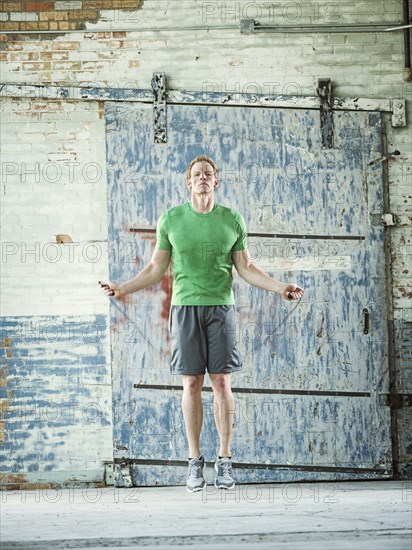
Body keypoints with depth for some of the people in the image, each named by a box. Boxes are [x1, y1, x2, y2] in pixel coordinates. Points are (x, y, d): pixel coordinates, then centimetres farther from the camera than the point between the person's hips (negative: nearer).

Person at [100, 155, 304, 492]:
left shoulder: (232, 220, 5)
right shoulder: (171, 220, 4)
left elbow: (246, 268, 9)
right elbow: (156, 269, 9)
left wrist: (280, 287, -3)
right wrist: (123, 289, -3)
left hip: (221, 307, 0)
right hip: (185, 308, 0)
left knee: (222, 382, -2)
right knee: (192, 383, -1)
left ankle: (225, 461, 4)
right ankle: (195, 462, 5)